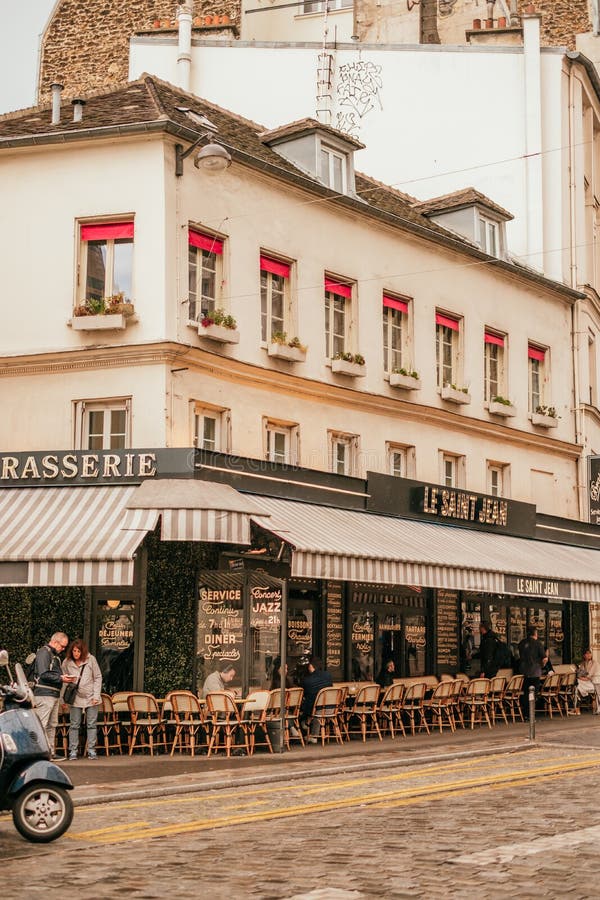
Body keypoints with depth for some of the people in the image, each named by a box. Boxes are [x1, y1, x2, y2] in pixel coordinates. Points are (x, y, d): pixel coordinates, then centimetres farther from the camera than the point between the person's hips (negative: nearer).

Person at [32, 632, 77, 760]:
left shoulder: (55, 655, 23)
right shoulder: (44, 652, -9)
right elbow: (43, 675, -18)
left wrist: (65, 678, 10)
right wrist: (60, 678, -17)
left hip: (54, 695, 10)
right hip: (44, 694, -10)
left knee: (52, 725, 10)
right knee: (42, 724, -11)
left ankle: (50, 752, 13)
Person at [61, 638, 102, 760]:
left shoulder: (91, 660, -5)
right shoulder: (67, 662, -3)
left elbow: (98, 678, 0)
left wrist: (96, 695, -6)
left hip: (91, 698, 0)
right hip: (75, 698, 0)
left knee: (92, 725, 3)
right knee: (74, 725, 1)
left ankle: (91, 751, 9)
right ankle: (73, 751, 6)